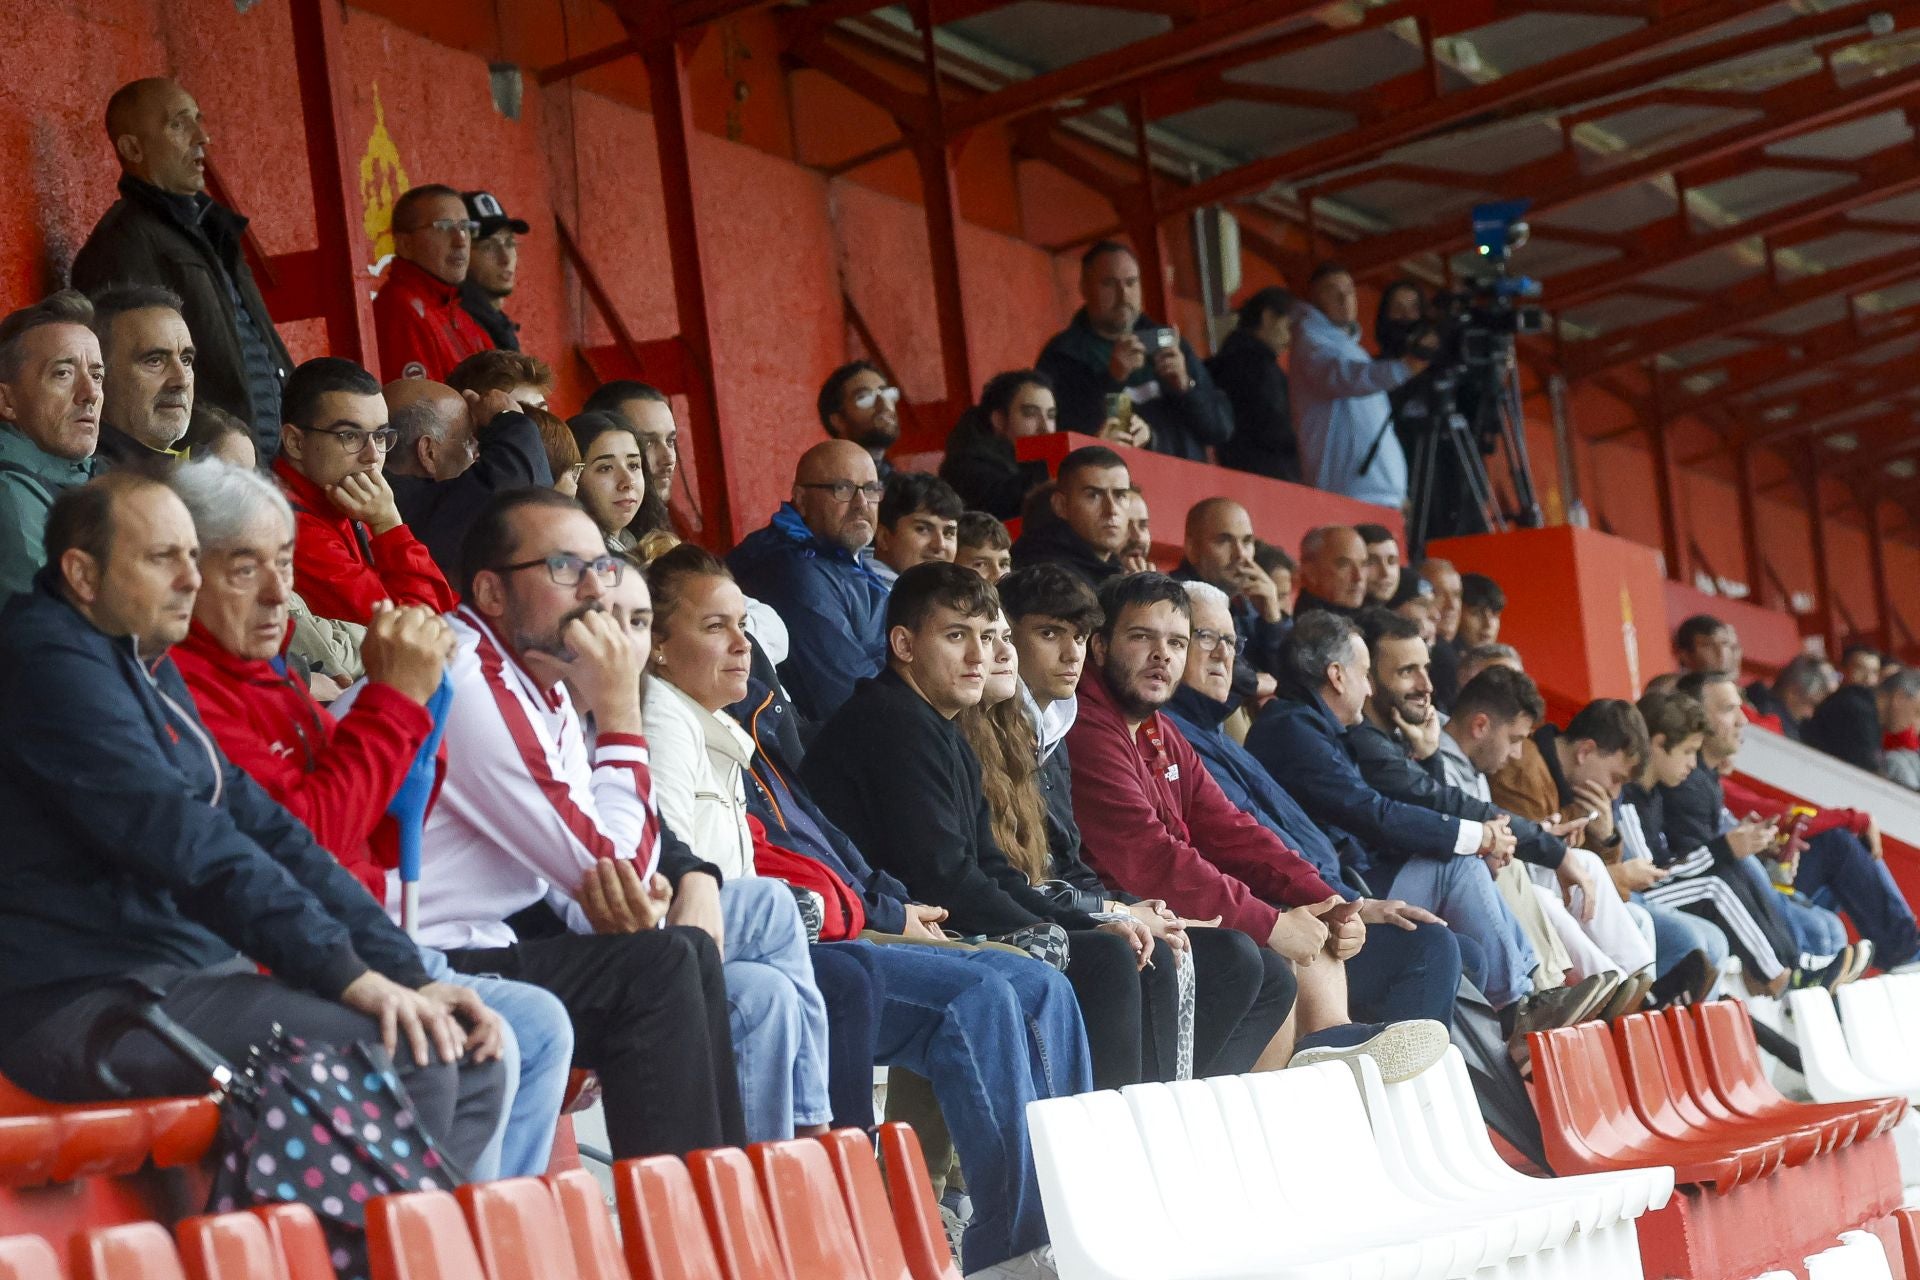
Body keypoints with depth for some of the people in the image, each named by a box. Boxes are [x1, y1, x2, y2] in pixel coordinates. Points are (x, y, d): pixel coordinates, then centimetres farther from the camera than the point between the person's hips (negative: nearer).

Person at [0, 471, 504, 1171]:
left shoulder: (150, 672, 20)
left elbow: (266, 830, 16)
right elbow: (180, 839, -21)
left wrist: (405, 974, 5)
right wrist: (343, 971, -24)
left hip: (197, 976, 10)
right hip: (92, 1001, -10)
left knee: (473, 1059, -1)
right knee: (405, 1059, -24)